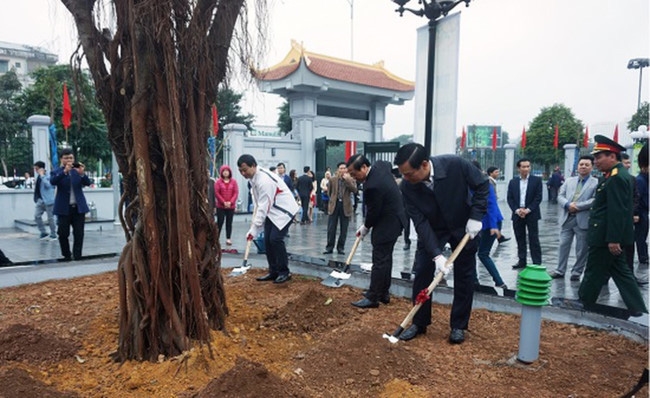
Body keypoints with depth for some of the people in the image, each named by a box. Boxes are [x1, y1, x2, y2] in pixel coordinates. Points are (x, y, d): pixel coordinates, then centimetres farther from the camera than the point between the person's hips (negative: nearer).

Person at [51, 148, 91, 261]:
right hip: (64, 208, -2)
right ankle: (66, 256, 18)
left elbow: (87, 183, -3)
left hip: (79, 207, 2)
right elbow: (52, 181, -18)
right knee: (63, 233, 4)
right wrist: (65, 171, -30)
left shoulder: (78, 170, 8)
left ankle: (77, 256, 8)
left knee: (79, 233, 1)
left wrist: (82, 173, -22)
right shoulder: (56, 172, 2)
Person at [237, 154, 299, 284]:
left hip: (284, 210, -9)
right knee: (267, 240, 4)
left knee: (275, 239, -16)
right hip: (272, 211, 9)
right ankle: (273, 271, 14)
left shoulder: (265, 180, -29)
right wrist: (256, 219, 6)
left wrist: (254, 229, -27)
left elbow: (264, 207, -29)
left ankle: (284, 272, -2)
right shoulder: (253, 177, -1)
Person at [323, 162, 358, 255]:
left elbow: (354, 190, -16)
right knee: (331, 229, 1)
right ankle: (329, 247, 11)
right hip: (334, 205, 0)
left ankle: (340, 247, 17)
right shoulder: (332, 180, 2)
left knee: (344, 229, 5)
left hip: (345, 206, 0)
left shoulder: (351, 180, 0)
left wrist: (347, 180, -21)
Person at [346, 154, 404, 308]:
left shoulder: (372, 186, -29)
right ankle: (383, 293, 26)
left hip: (387, 223, -10)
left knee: (379, 260, -4)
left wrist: (365, 227, 1)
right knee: (385, 258, 16)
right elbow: (389, 164, 23)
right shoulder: (380, 164, -3)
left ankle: (372, 298, 3)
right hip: (393, 218, 10)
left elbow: (373, 212, -18)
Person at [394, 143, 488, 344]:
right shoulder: (407, 187, -25)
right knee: (422, 272, -3)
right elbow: (420, 222, -24)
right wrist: (436, 254, -31)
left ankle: (458, 325, 19)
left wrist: (476, 217, -20)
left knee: (464, 276, 4)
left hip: (464, 227, -1)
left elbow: (482, 185, -14)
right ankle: (419, 322, 14)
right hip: (431, 230, 1)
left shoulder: (455, 164, -31)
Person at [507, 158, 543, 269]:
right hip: (517, 214, 3)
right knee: (520, 239, 8)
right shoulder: (513, 182, 9)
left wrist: (528, 210, -14)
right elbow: (510, 198, 5)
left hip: (531, 214, -3)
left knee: (533, 239, -1)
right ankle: (522, 261, 15)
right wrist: (516, 210, -10)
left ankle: (537, 263, 3)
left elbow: (538, 197, -4)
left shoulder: (536, 180, 1)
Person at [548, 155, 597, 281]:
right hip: (567, 218, 4)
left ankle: (577, 272, 20)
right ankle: (560, 270, 19)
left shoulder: (596, 183, -1)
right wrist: (568, 205, -14)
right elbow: (560, 196, 5)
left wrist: (577, 207, -16)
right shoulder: (569, 180, 13)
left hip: (583, 220, -4)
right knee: (563, 245, 9)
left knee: (581, 249, 6)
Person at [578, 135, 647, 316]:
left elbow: (617, 212, -24)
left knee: (594, 273, 4)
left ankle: (581, 304, 18)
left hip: (607, 236, -10)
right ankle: (637, 309, 21)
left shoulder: (617, 178, -20)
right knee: (620, 271, 15)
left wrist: (613, 239, -24)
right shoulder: (616, 174, 12)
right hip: (608, 236, 10)